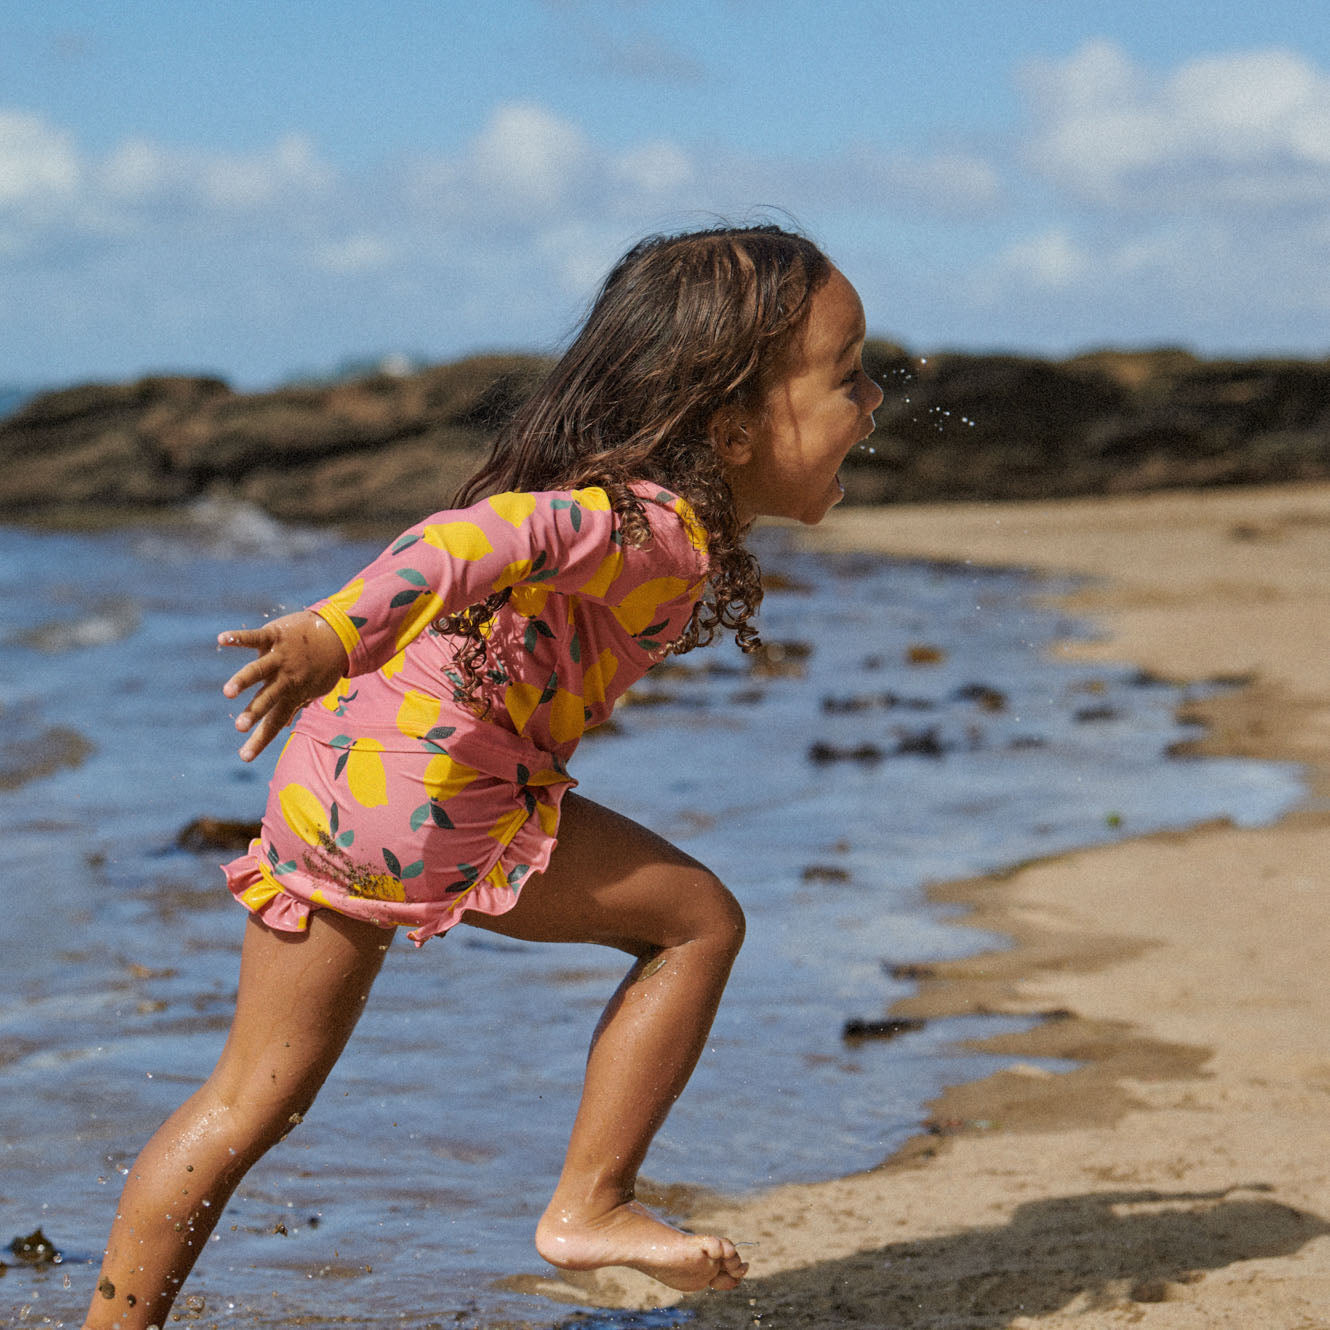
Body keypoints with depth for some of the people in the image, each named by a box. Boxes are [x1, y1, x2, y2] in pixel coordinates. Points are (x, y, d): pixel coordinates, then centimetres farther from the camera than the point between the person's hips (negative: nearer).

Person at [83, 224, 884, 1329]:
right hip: (435, 791, -9)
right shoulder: (664, 527, -9)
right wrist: (339, 634, -33)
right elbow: (493, 532, -24)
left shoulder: (609, 488, 21)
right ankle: (589, 1207, 12)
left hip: (325, 772, 9)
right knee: (698, 920, 7)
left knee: (250, 1098, 14)